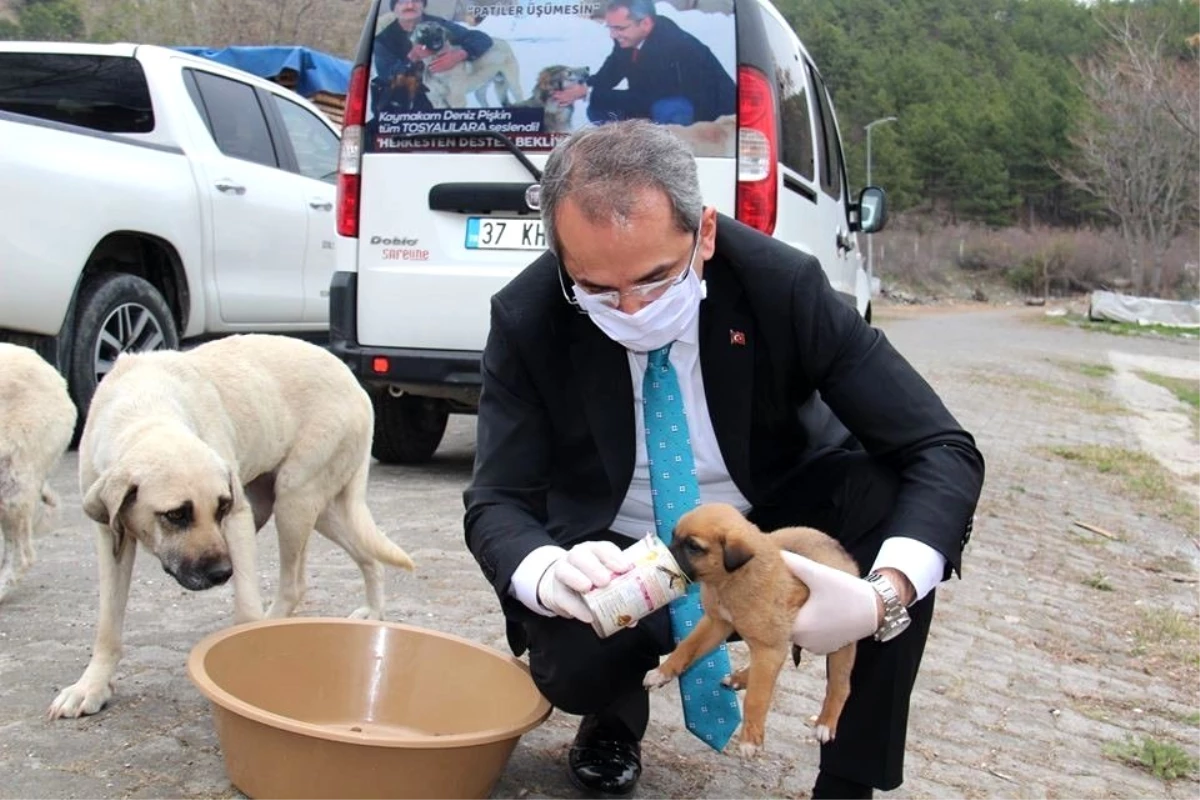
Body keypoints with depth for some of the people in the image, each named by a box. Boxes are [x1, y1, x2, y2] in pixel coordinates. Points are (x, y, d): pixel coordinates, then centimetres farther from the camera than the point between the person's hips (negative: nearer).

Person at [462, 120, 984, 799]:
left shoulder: (782, 284, -23)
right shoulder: (526, 319, -19)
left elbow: (944, 454, -24)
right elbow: (497, 502, -17)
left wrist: (886, 596, -43)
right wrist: (548, 574, -42)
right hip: (615, 559, 0)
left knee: (897, 499, -29)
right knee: (570, 661, -33)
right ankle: (615, 715, 7)